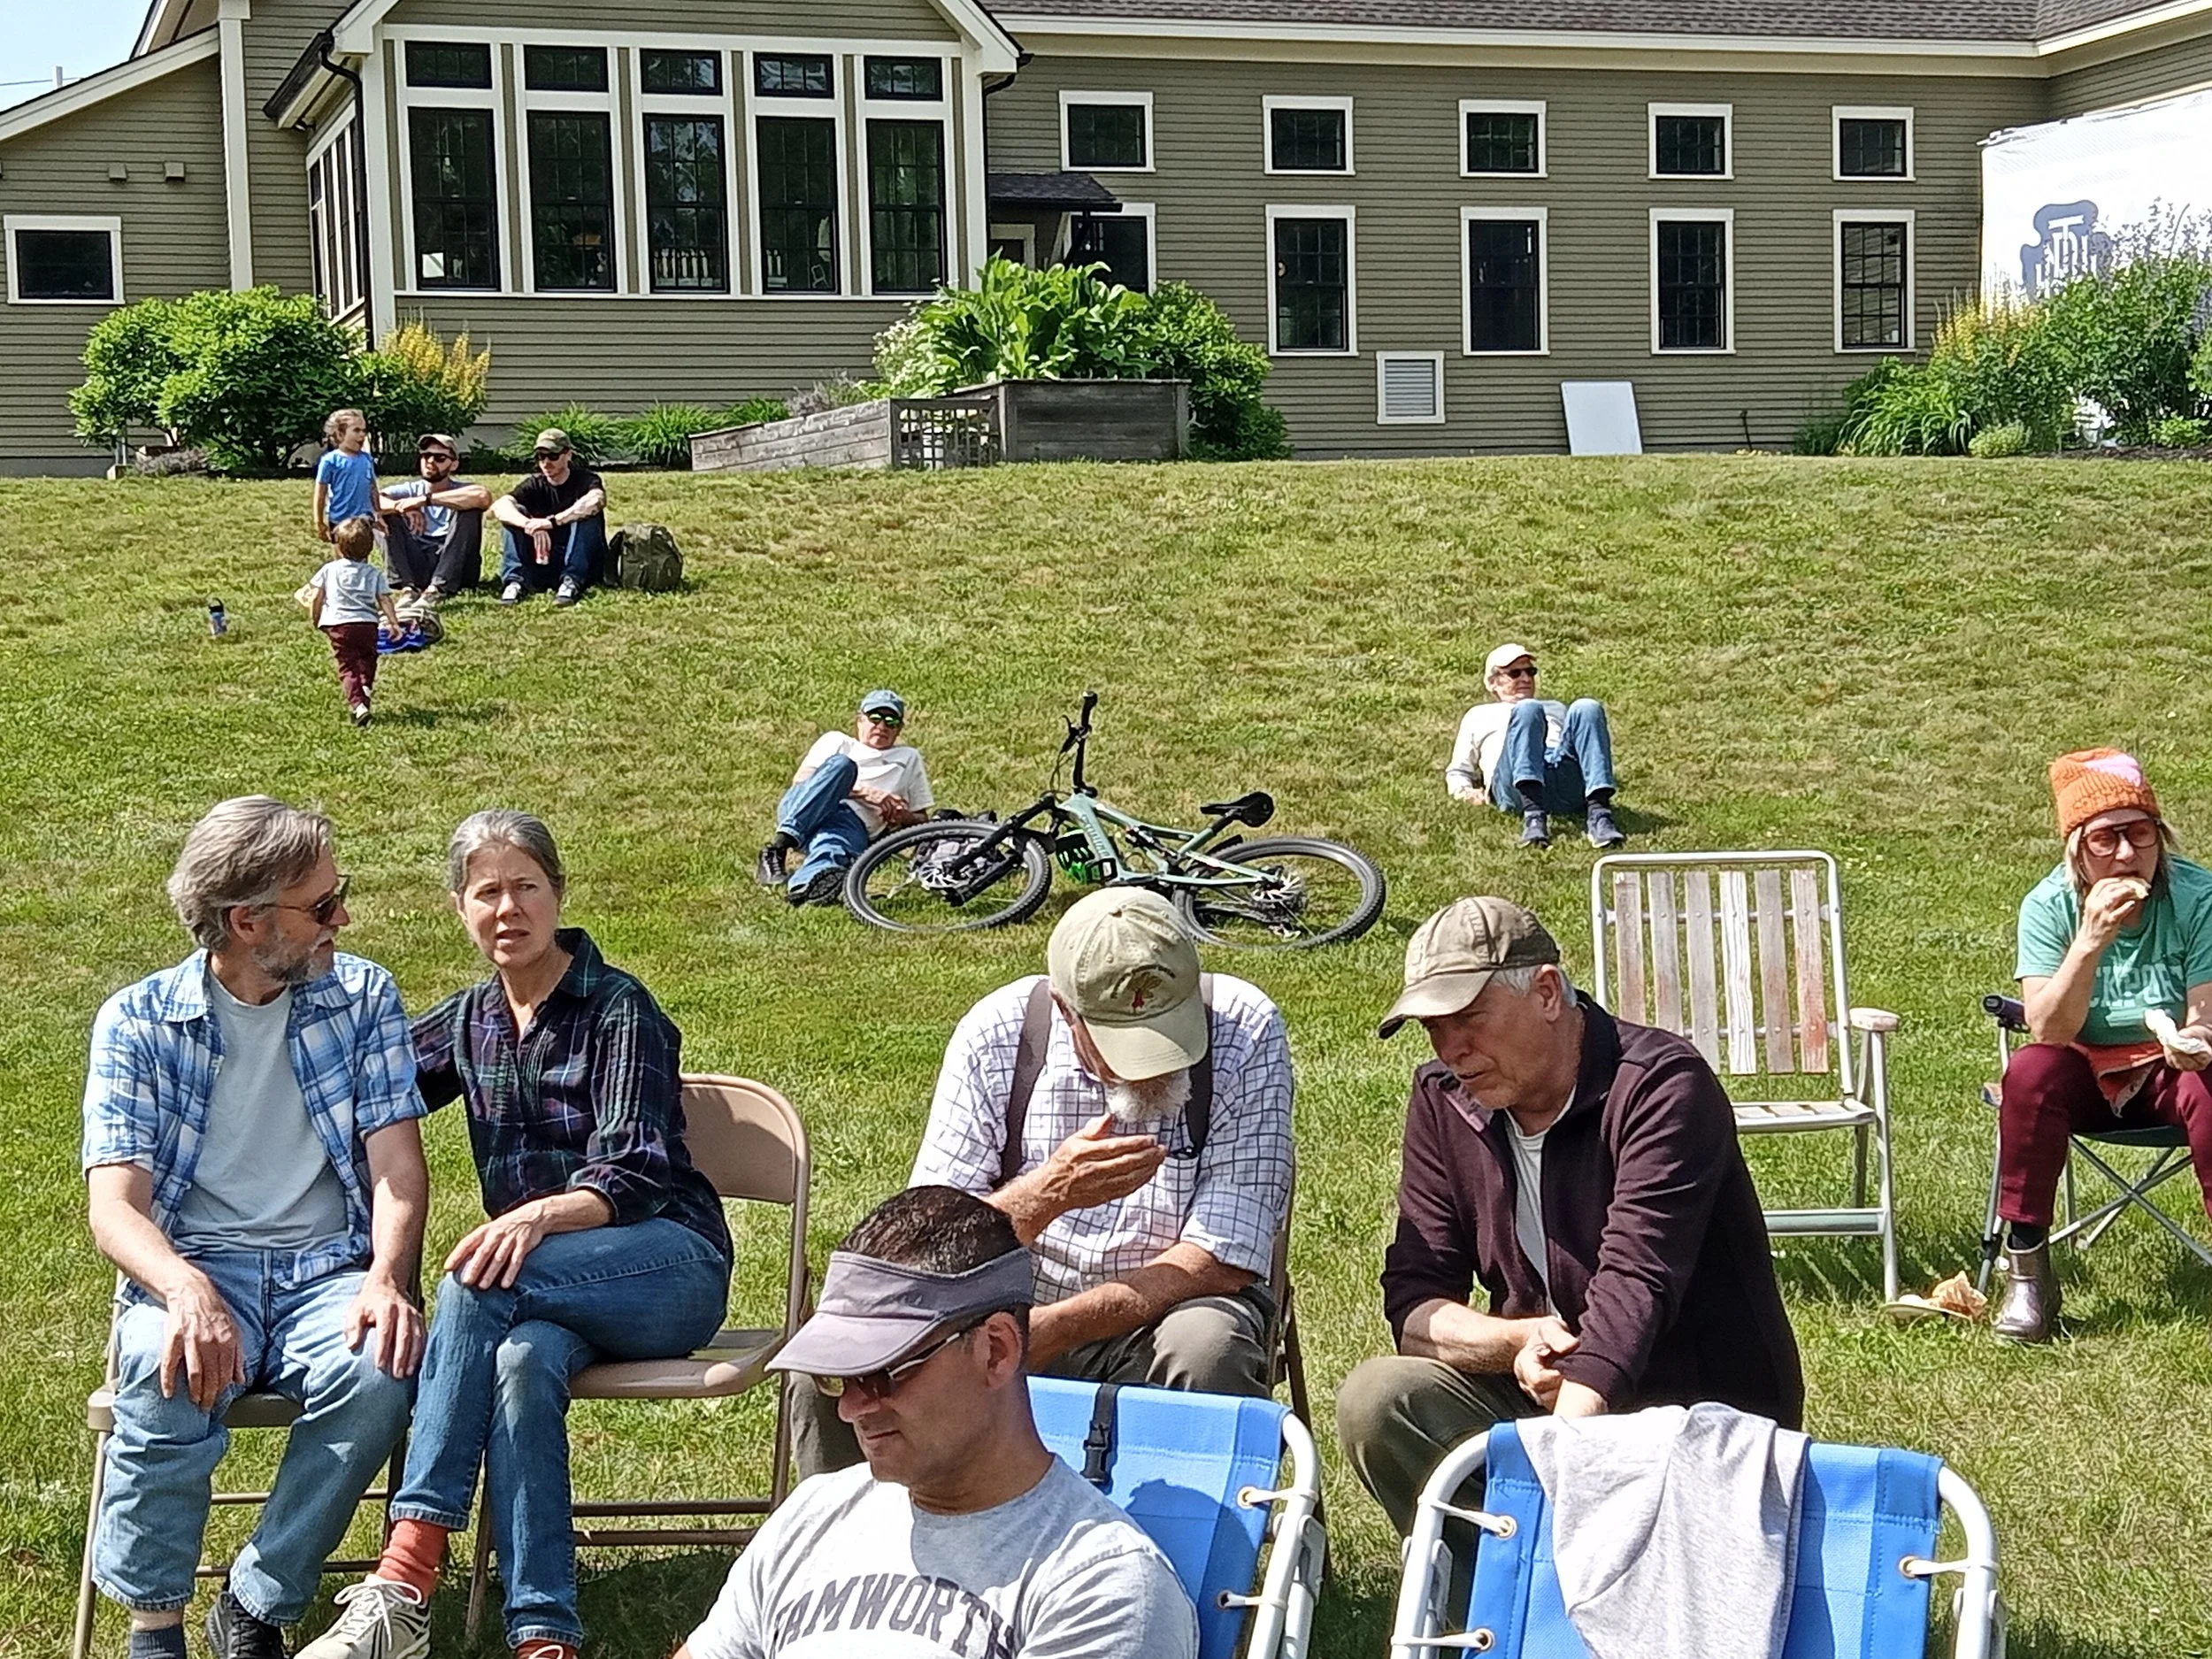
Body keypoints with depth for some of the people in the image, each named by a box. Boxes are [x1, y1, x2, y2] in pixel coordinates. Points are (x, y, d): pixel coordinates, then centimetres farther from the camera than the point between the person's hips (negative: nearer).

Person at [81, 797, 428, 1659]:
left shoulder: (363, 996, 7)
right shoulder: (136, 1022, 1)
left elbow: (397, 1163, 0)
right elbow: (115, 1207, -8)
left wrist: (386, 1277, -22)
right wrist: (185, 1288, -31)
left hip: (329, 1267, 1)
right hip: (193, 1269, -1)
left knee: (378, 1369, -33)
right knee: (170, 1372, -36)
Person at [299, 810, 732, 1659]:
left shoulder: (618, 1009, -5)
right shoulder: (472, 1020, 14)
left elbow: (633, 1176, -15)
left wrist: (541, 1215, -35)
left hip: (669, 1265, -4)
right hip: (548, 1284, 4)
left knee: (476, 1283, -33)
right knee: (523, 1360, -34)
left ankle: (405, 1580, -40)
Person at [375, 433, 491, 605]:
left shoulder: (460, 489, 0)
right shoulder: (410, 489, 9)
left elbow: (484, 497, -28)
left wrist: (426, 500, -29)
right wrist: (402, 507, -30)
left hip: (455, 571, -2)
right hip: (415, 569, 2)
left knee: (469, 509, -21)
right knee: (386, 514, -10)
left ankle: (436, 590, -31)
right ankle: (409, 588, -27)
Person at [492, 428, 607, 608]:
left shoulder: (585, 479, -6)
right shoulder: (535, 484, 3)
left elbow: (596, 500, -33)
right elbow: (498, 507, -17)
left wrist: (552, 522, -39)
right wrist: (530, 525, -37)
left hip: (585, 565, -3)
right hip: (543, 562, 3)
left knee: (587, 513, -26)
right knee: (514, 514, -12)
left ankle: (572, 581, -34)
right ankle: (515, 581, -26)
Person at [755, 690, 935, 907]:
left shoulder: (909, 758, 34)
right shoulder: (836, 741, 28)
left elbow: (921, 818, 28)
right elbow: (800, 780, 8)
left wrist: (902, 817, 2)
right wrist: (863, 791, -5)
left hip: (853, 825, 0)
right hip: (800, 813, 0)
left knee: (832, 852, -38)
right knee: (841, 764, -30)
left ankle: (803, 887, -75)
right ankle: (780, 845, -47)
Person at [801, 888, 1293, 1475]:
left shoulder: (1245, 1034, -15)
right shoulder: (996, 1035, -11)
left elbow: (1219, 1262, -17)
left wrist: (1046, 1331, -26)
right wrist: (1048, 1192, -32)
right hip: (1012, 1312, 1)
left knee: (1207, 1347, -35)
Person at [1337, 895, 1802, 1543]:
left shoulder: (1662, 1087, -18)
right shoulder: (1444, 1099, 1)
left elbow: (1633, 1288, -30)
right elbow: (1413, 1300, -1)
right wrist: (1515, 1341, -23)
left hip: (1706, 1412, -6)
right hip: (1543, 1388, 6)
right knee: (1377, 1400, -19)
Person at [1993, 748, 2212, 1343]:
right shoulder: (2049, 905, -13)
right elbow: (2047, 1032, -23)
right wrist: (2091, 941, -36)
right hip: (2084, 1071, 1)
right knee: (2029, 1072, -31)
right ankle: (2026, 1269, -22)